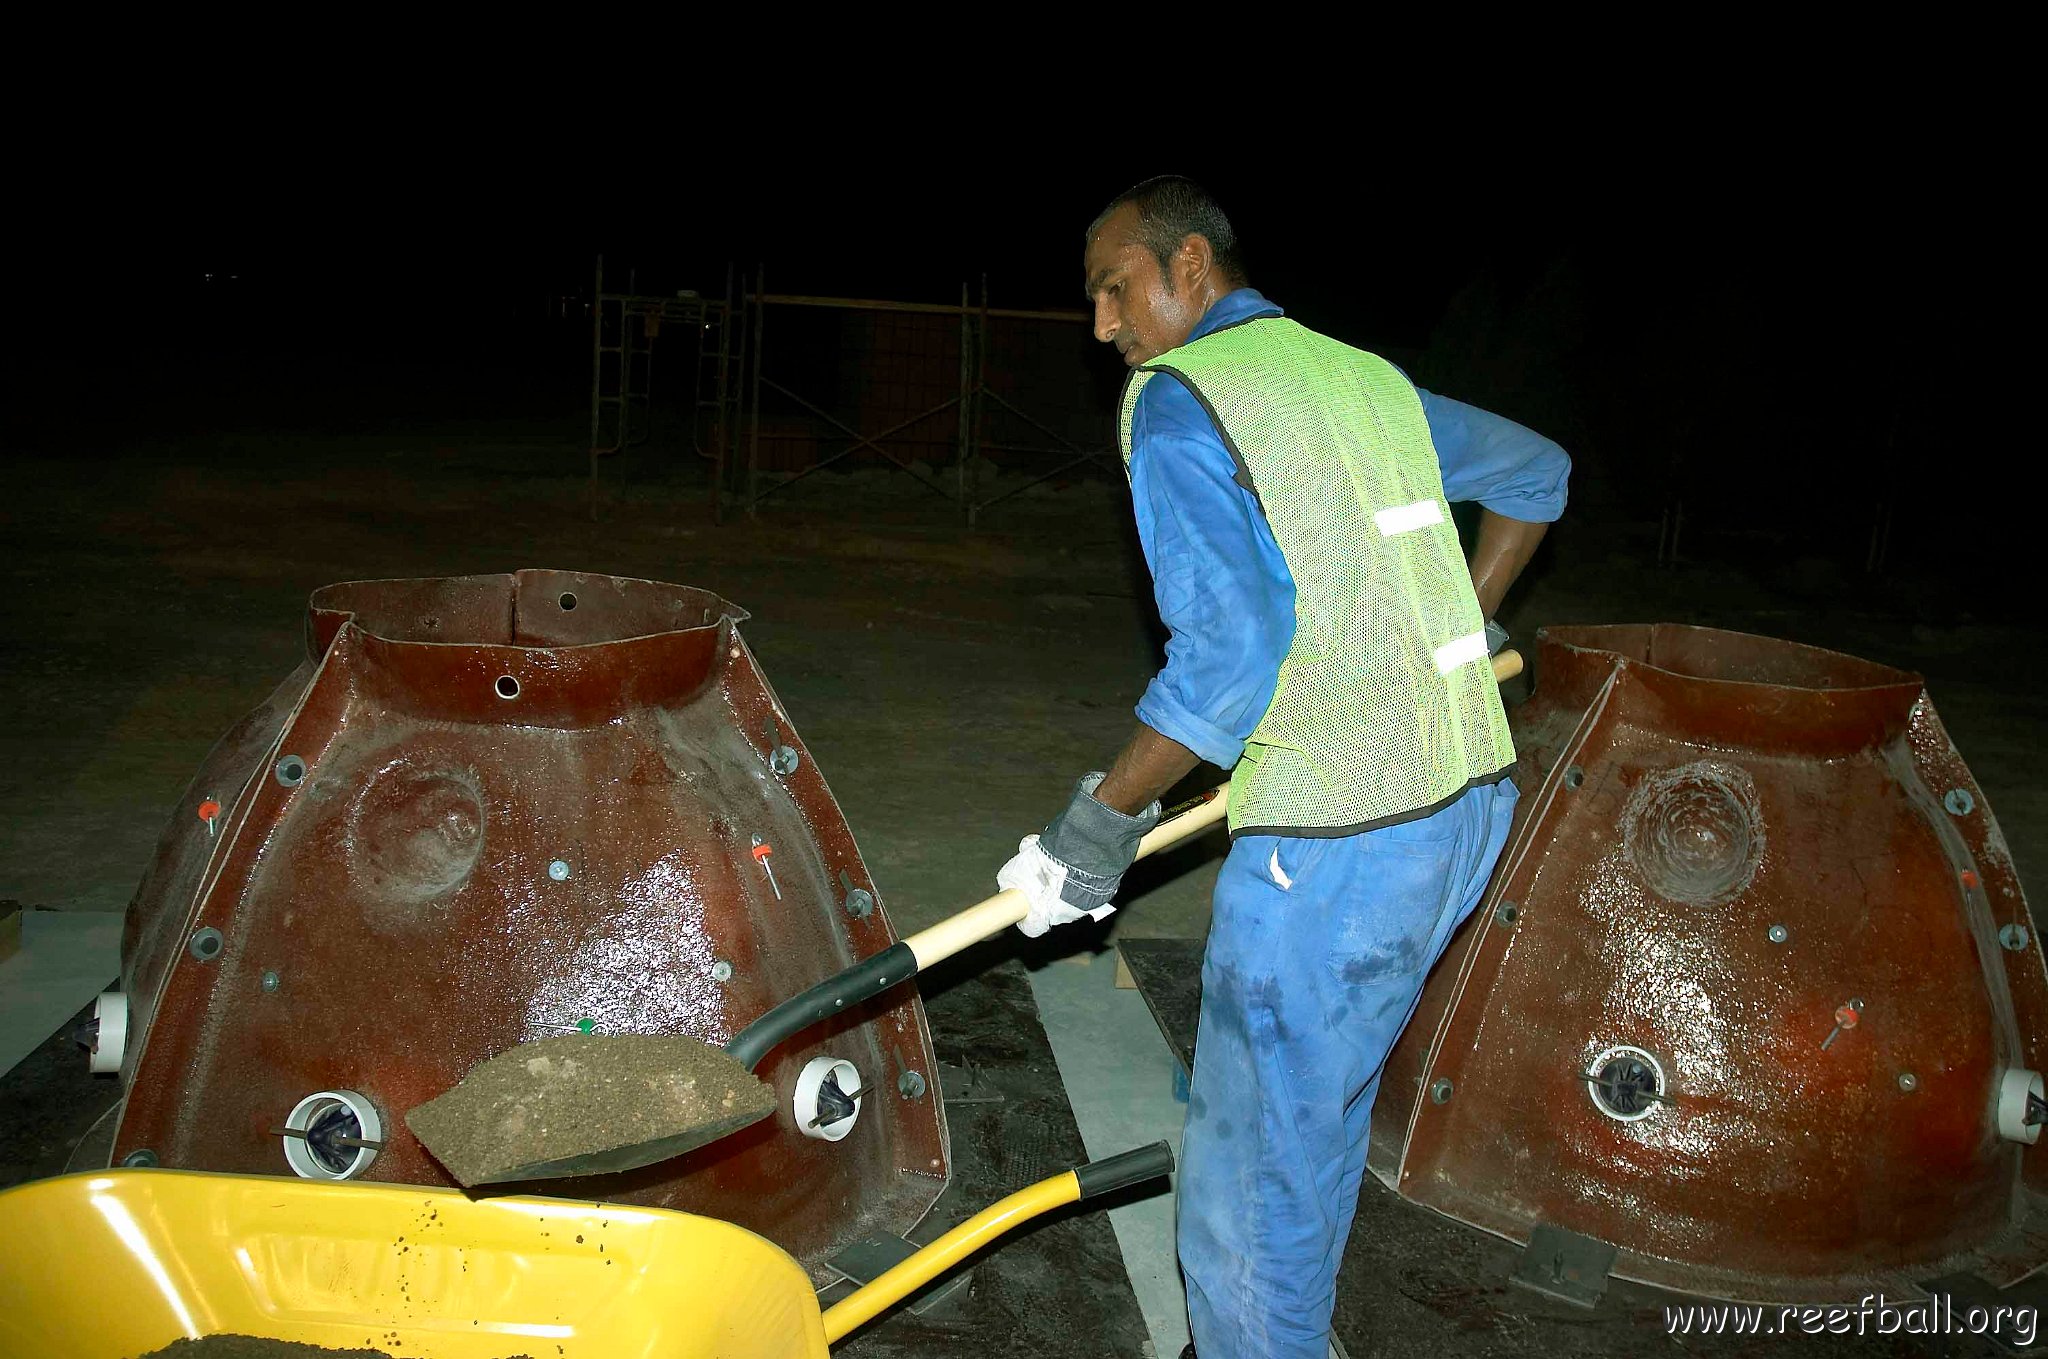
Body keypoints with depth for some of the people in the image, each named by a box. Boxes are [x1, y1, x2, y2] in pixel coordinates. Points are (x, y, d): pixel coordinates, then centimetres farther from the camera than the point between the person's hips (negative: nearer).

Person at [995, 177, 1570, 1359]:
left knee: (1252, 1183, 4)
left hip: (1338, 842, -9)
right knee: (1320, 1118, 25)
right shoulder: (1367, 377, 15)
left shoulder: (1175, 400, -8)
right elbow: (1537, 473, 29)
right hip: (1469, 799, 9)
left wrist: (1104, 820, -10)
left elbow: (1231, 654, -20)